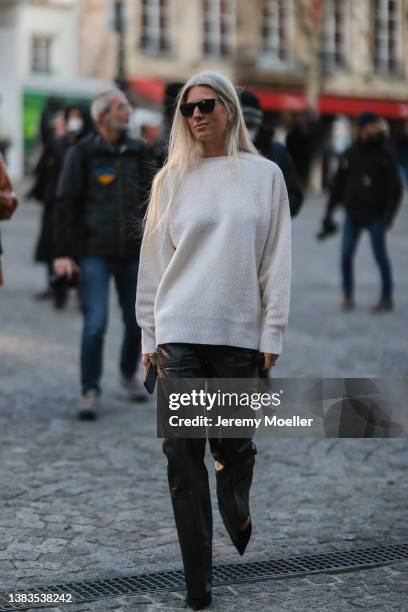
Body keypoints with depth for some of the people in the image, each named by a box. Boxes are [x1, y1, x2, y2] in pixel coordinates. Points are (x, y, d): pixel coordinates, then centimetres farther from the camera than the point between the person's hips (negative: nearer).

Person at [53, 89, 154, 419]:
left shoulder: (138, 151, 9)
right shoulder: (84, 152, -2)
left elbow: (150, 202, 15)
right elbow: (66, 203, -3)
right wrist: (63, 252, -8)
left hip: (132, 253, 4)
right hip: (95, 253, -4)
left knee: (136, 321, 8)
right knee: (95, 323, -11)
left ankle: (129, 373, 33)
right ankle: (90, 391, 2)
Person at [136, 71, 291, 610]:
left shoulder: (265, 175, 5)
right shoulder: (172, 178, 8)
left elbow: (277, 261, 4)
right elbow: (153, 261, 8)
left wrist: (272, 333, -1)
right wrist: (149, 334, 5)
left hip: (239, 334, 0)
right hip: (179, 336, 1)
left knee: (233, 447, 5)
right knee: (183, 457, -4)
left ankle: (238, 520, 39)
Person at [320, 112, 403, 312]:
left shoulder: (385, 154, -2)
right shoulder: (351, 154, 5)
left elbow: (395, 188, -4)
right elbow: (338, 183, 10)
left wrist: (389, 213, -15)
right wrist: (329, 211, 6)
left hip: (376, 216, -3)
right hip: (353, 214, 3)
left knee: (380, 255, -2)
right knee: (346, 254, -1)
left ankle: (386, 299, 8)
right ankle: (348, 296, 11)